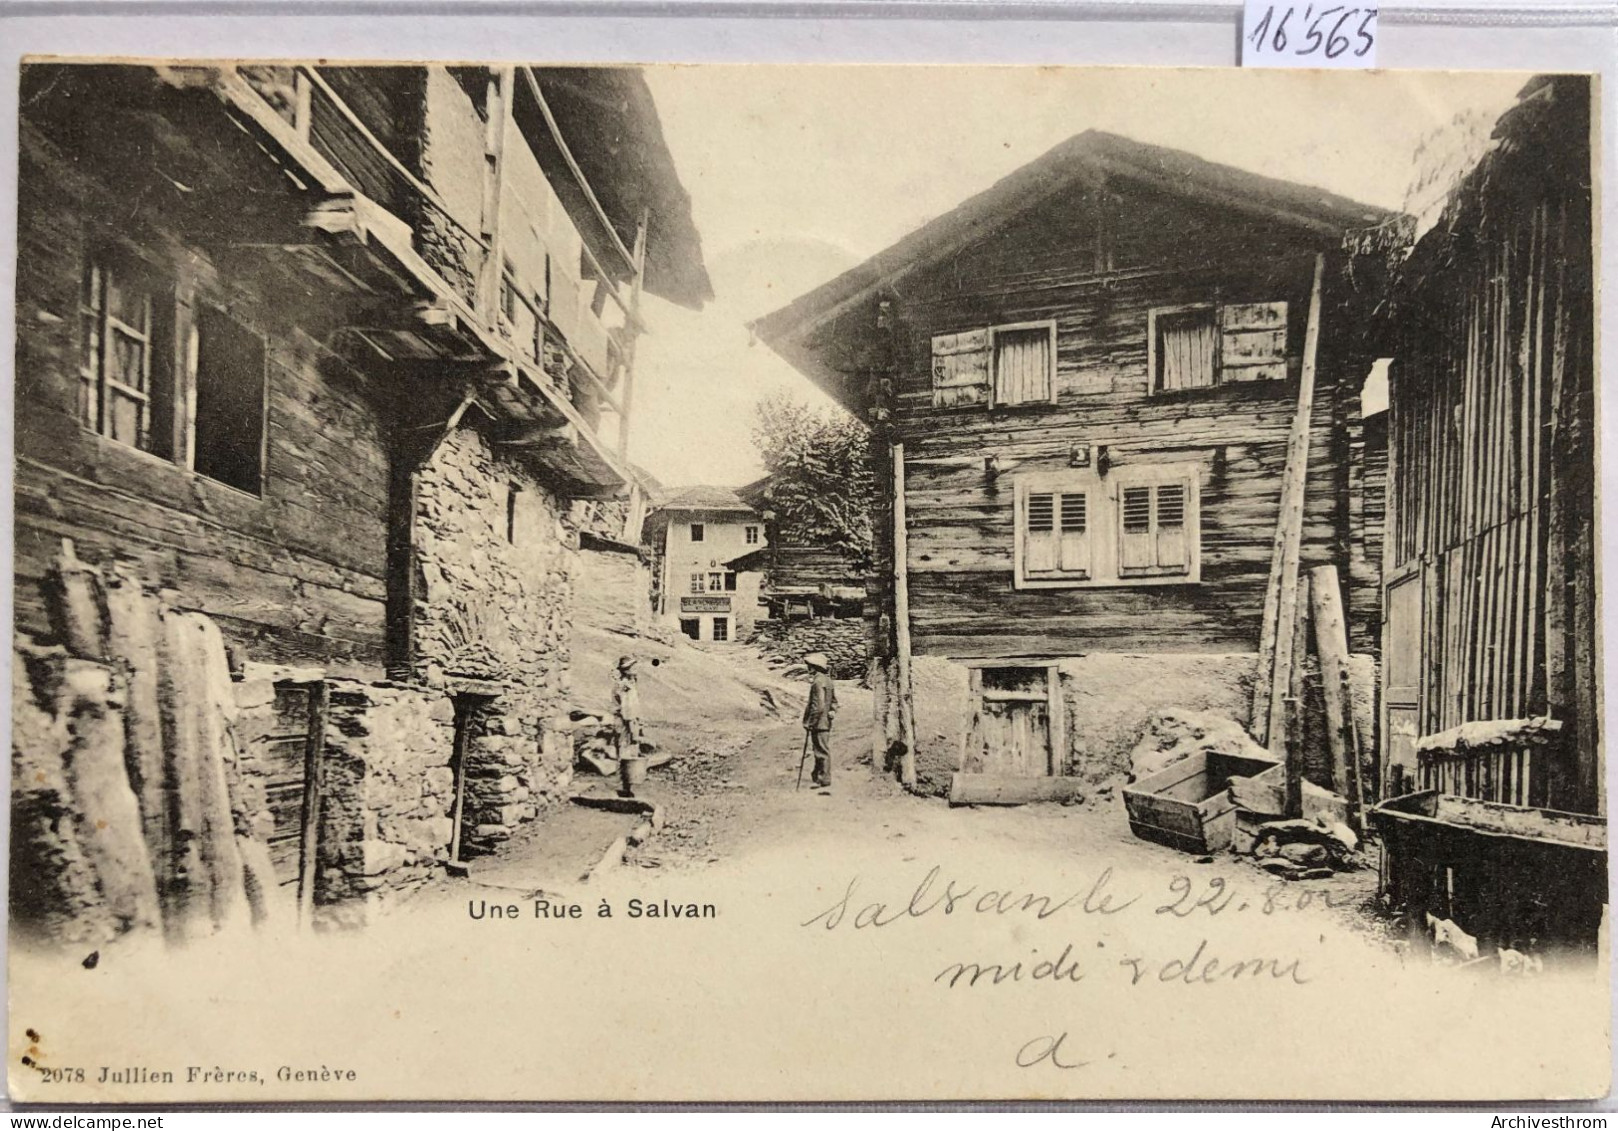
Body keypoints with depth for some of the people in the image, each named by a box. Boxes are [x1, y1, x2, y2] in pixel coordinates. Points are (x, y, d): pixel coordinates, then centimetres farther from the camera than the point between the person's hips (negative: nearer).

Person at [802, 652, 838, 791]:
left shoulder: (818, 682, -19)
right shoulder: (828, 681, 12)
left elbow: (818, 706, -22)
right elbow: (834, 702, 18)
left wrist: (809, 722, -16)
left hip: (819, 723, -10)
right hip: (826, 722, 10)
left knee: (822, 752, -3)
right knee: (822, 751, 18)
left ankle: (825, 782, 2)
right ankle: (817, 777, 28)